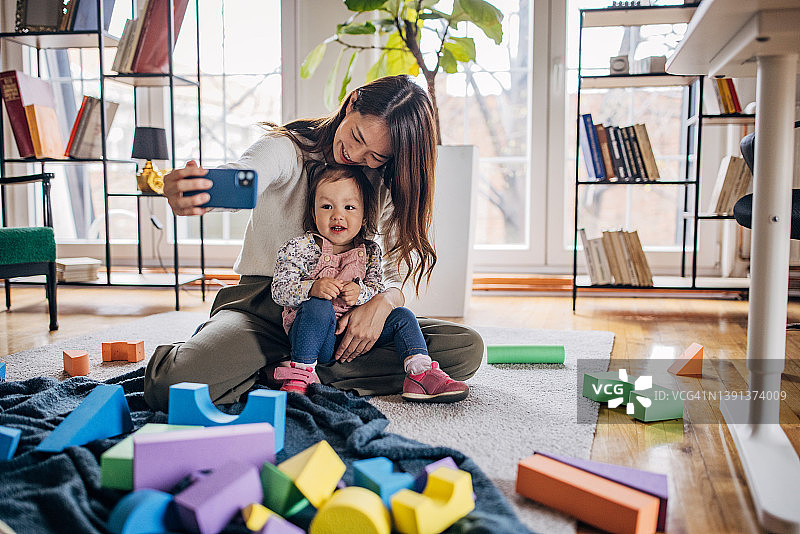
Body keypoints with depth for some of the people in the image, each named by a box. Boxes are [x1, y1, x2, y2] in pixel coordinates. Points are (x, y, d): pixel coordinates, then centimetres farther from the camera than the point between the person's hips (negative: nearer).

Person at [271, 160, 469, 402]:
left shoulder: (369, 251, 6)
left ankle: (420, 373, -15)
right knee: (318, 307, -34)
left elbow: (378, 289, 1)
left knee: (401, 316, -5)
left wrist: (360, 293, -22)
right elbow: (279, 291, -11)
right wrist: (312, 289, -30)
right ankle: (300, 373, -28)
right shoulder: (298, 248, -6)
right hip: (318, 337, -4)